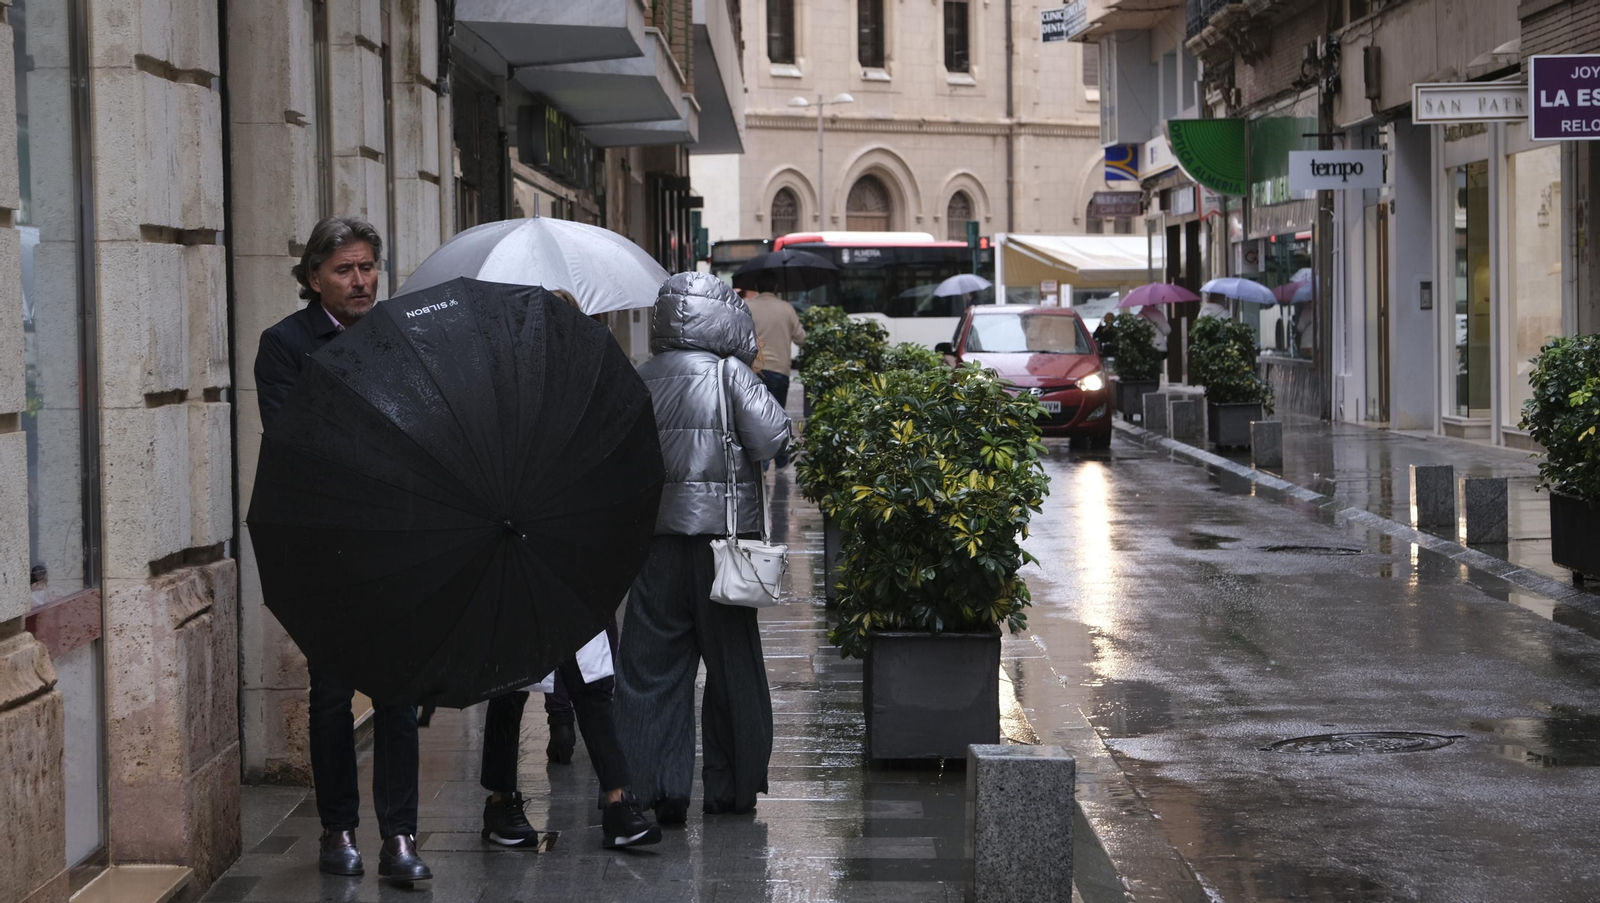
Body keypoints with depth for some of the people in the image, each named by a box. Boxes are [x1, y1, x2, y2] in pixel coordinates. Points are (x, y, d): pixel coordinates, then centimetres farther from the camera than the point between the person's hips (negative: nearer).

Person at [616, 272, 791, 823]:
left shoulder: (639, 380, 6)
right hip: (722, 532, -2)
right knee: (732, 665, 10)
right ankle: (732, 788, 17)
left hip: (656, 535, 3)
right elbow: (773, 437, -14)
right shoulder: (730, 374, -7)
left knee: (651, 666, 6)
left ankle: (657, 789, -1)